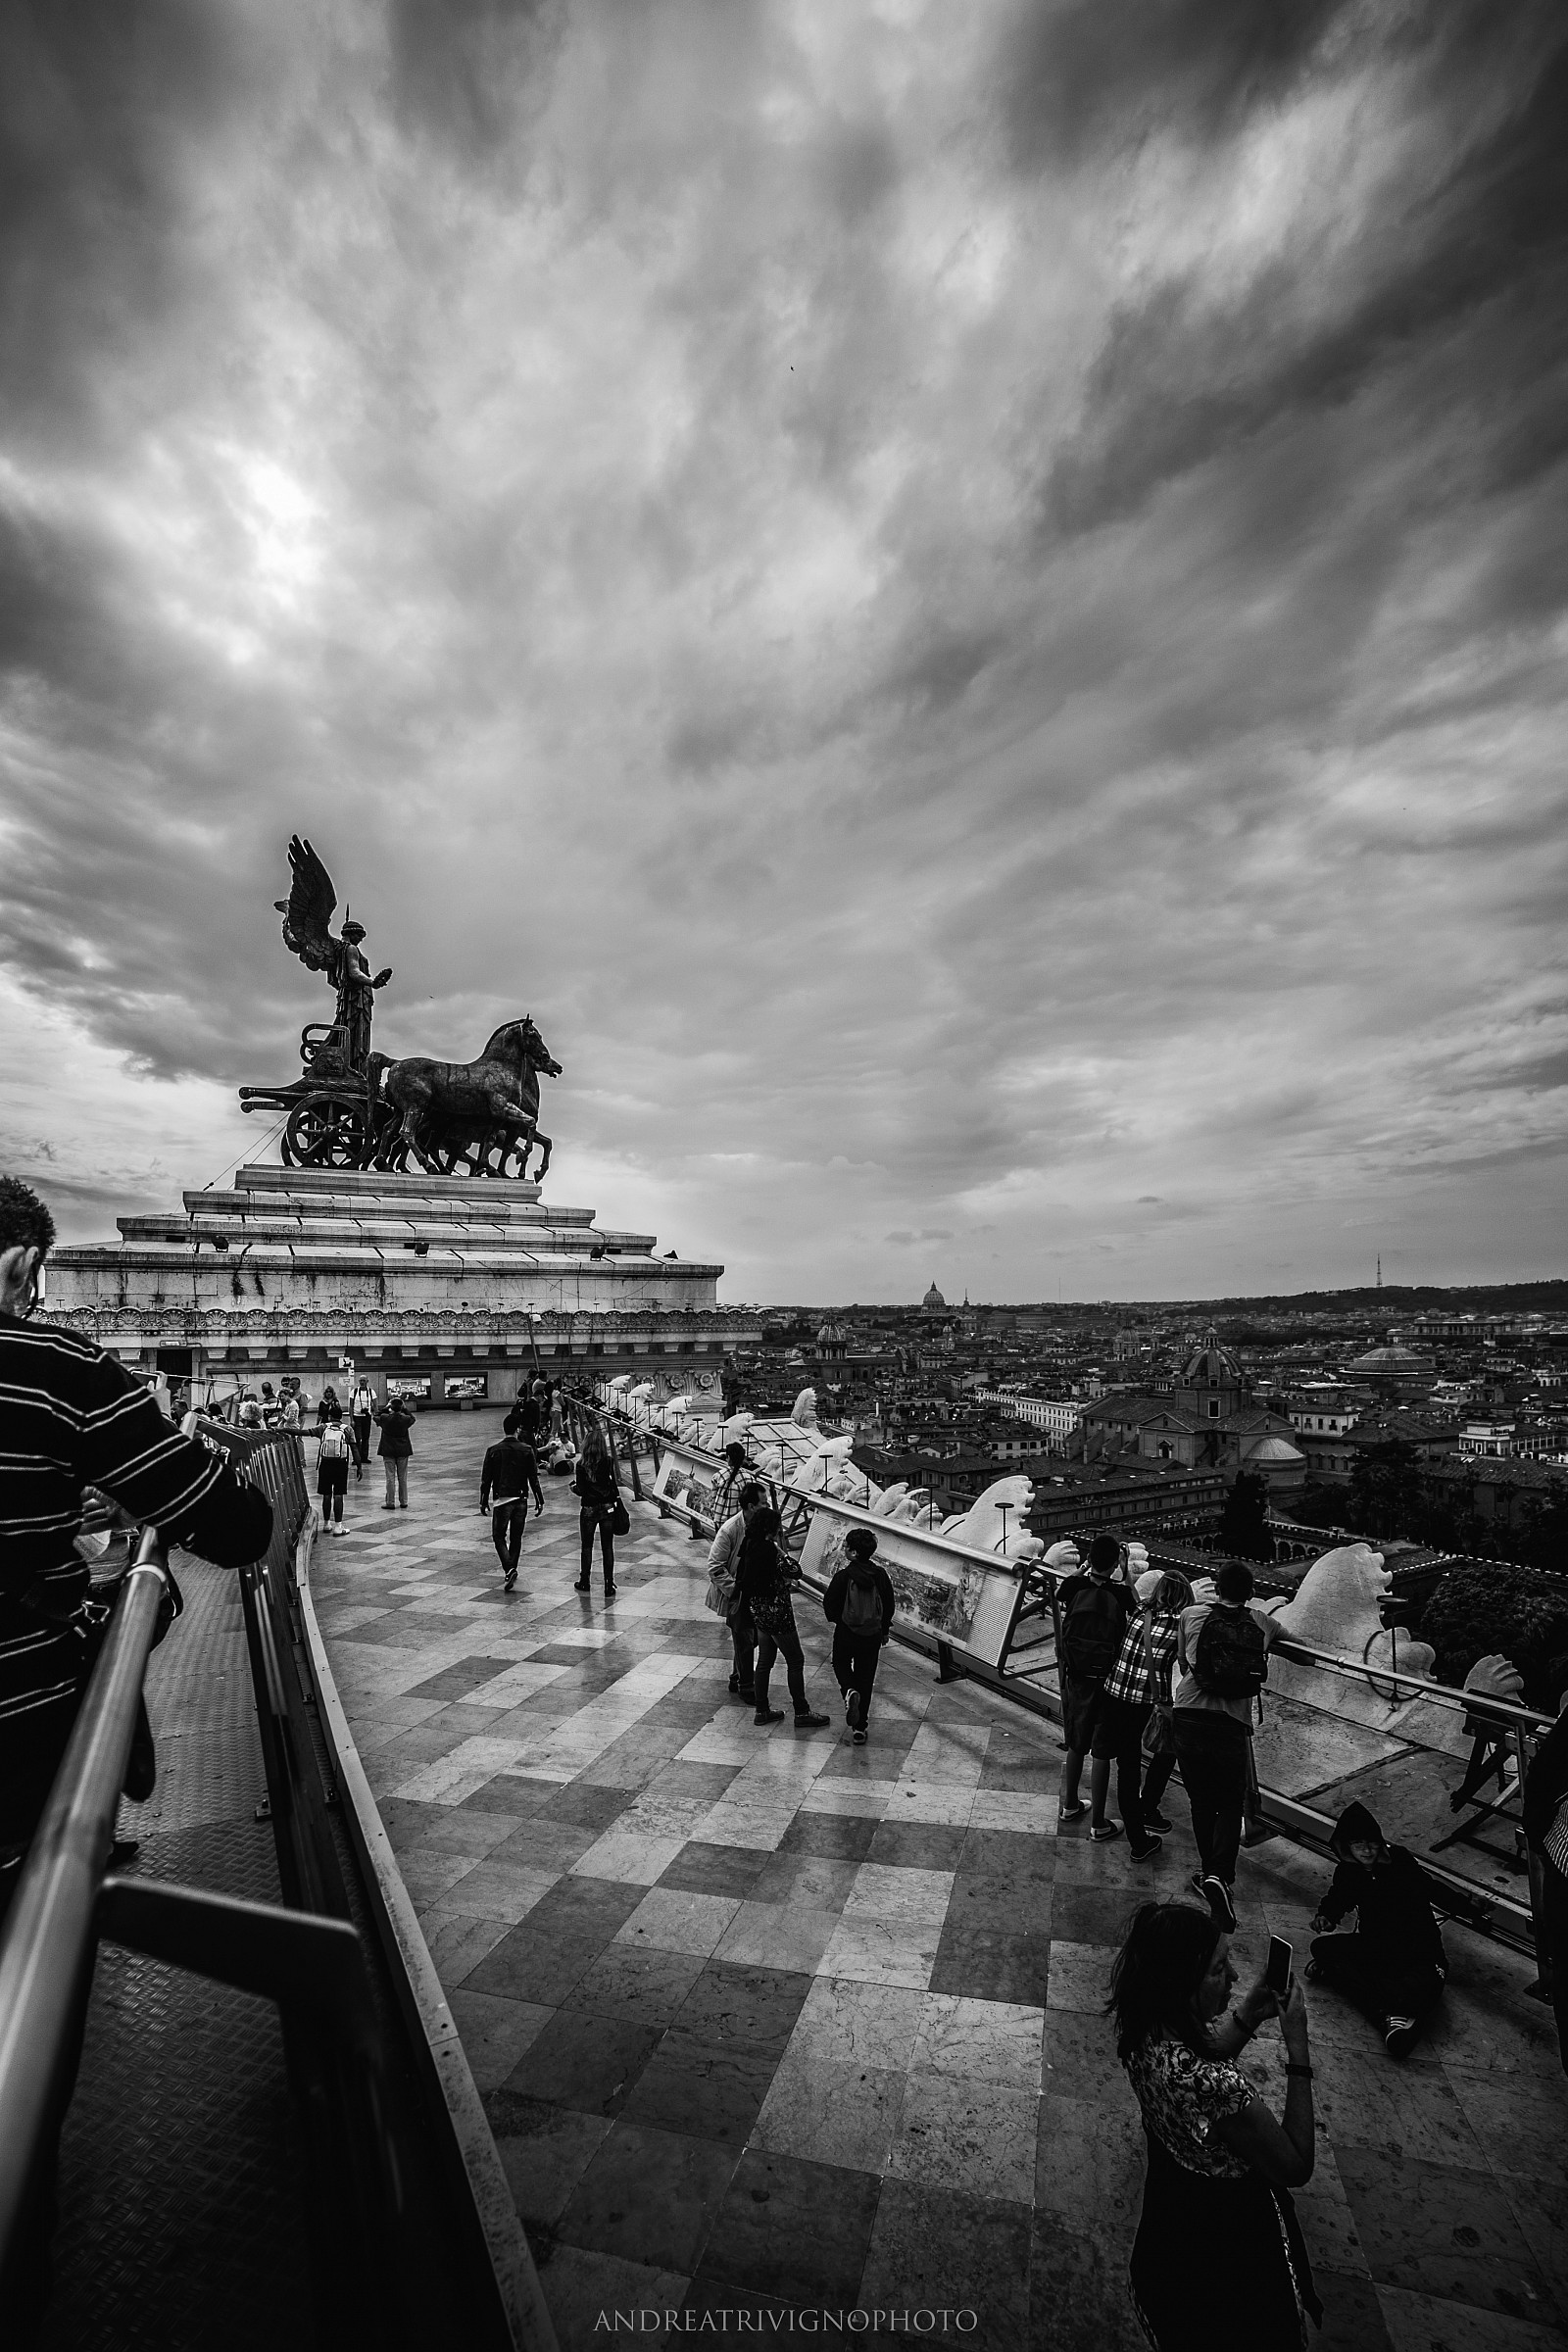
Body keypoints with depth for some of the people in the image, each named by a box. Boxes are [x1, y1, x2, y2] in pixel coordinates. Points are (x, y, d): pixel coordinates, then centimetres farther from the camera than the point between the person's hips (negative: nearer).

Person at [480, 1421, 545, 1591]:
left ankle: (509, 1569, -11)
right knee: (516, 1537, 15)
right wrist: (539, 1500, 4)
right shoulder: (527, 1450, -4)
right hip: (521, 1500, 2)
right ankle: (511, 1571, 23)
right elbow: (534, 1478, -3)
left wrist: (484, 1501, 8)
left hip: (502, 1499, -2)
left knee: (498, 1536, 7)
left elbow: (486, 1479, -1)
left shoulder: (493, 1450, -5)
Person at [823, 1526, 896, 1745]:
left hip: (846, 1632, -3)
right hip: (873, 1634, 3)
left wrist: (835, 1619, 11)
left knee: (841, 1664, 23)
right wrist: (885, 1630, 18)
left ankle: (849, 1691, -7)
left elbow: (829, 1604, -12)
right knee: (865, 1677, 15)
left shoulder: (843, 1576, -19)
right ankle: (860, 1728, 18)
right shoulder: (881, 1575, -7)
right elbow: (889, 1604, 3)